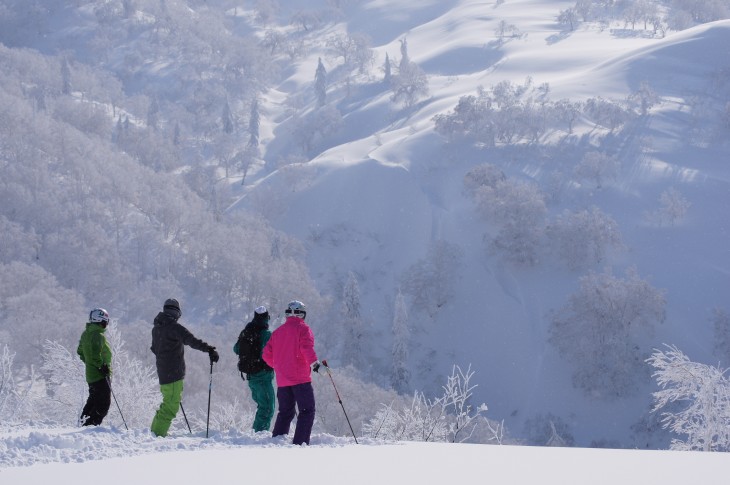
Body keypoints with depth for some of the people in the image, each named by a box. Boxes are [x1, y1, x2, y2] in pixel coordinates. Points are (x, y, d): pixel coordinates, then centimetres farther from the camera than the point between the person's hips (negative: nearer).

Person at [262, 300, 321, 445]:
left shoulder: (278, 332, 14)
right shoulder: (303, 328, -2)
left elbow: (267, 354, 15)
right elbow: (307, 347, -20)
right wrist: (314, 363, -18)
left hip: (282, 380, 6)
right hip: (300, 379, -6)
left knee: (285, 412, 17)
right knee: (307, 411, -3)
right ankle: (300, 443, -14)